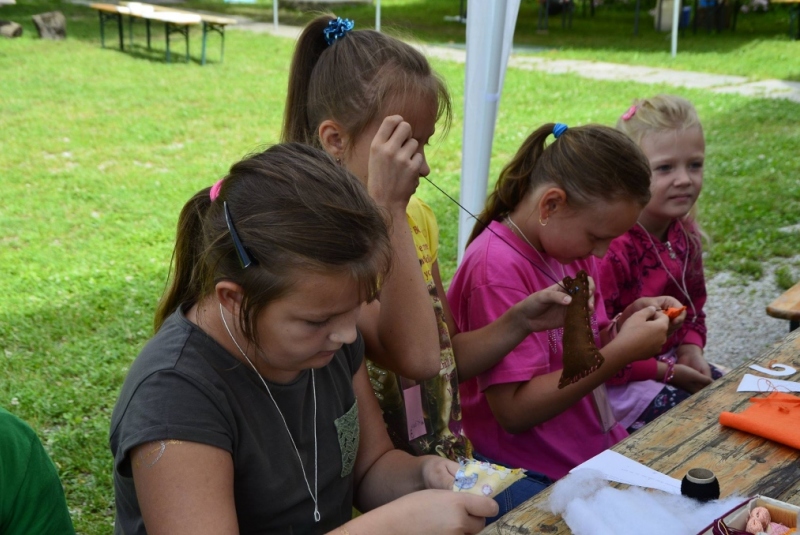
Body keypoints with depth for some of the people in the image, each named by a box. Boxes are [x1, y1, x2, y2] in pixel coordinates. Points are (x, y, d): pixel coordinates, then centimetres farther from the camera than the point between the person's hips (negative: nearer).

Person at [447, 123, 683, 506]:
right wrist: (622, 351, -22)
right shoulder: (497, 268, -21)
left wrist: (626, 323, -7)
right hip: (538, 479, -8)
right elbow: (515, 410, -23)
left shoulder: (569, 244, 4)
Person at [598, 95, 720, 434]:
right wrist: (664, 372, -18)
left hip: (671, 364, 9)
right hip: (616, 381, -9)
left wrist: (691, 349, -4)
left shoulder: (684, 233, 1)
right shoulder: (611, 248, -28)